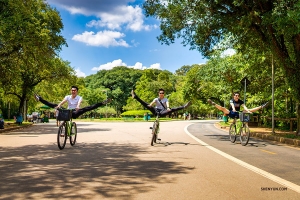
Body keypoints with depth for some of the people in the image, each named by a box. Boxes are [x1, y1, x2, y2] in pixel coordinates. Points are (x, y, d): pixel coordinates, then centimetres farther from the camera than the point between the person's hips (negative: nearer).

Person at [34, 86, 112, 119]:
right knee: (55, 105, -10)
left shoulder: (79, 97, -2)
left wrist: (78, 106, -51)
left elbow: (79, 102, -27)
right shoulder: (67, 97, 6)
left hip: (75, 113, -3)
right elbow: (62, 101, -15)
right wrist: (59, 106, -38)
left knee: (87, 108, -25)